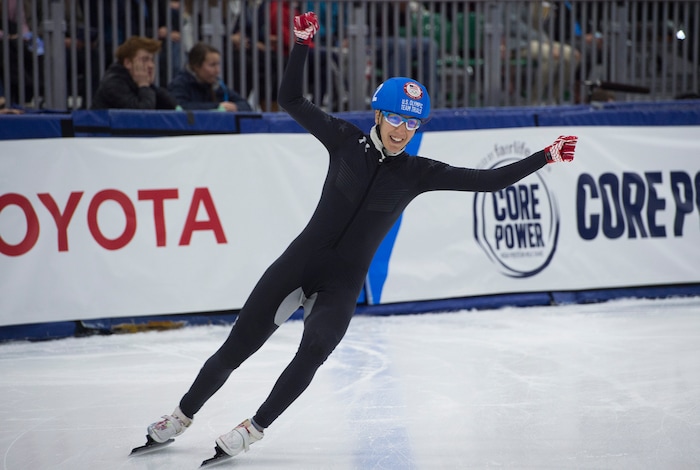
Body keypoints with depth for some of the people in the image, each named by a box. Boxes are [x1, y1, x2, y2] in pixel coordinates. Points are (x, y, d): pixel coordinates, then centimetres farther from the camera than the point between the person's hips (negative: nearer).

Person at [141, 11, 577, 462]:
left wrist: (545, 157, -9)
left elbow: (489, 180, -3)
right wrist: (303, 43, -11)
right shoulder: (347, 140, -2)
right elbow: (292, 100, -2)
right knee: (235, 348, 4)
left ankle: (255, 428, -10)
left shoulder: (417, 173, -1)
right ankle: (184, 415, 26)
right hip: (297, 263, 0)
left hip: (342, 285, 0)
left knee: (314, 350, -26)